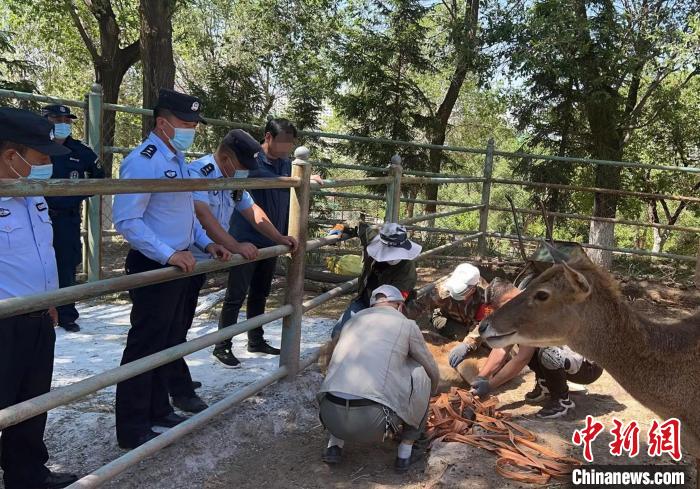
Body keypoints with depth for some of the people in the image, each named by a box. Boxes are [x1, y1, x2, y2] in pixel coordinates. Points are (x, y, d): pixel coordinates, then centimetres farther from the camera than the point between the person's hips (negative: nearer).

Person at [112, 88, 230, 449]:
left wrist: (206, 243, 11)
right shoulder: (143, 161, -18)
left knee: (168, 342, 18)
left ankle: (158, 411, 33)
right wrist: (167, 254, -26)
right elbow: (126, 220, -23)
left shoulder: (178, 159, 13)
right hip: (153, 267, -10)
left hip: (180, 264, 10)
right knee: (145, 346, -1)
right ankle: (132, 430, 12)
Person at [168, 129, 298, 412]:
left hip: (201, 262, 9)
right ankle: (181, 392, 8)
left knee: (183, 325, 19)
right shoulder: (198, 173, -21)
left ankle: (173, 378, 33)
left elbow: (252, 211, 14)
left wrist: (279, 238, 7)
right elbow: (204, 216, -32)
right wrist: (235, 247, -39)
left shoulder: (233, 180, 9)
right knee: (176, 327, -1)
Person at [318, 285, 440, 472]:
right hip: (372, 423, -4)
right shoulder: (407, 325, 11)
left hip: (330, 416, 5)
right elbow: (433, 373, 26)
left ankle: (334, 446, 22)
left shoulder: (352, 321, 23)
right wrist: (424, 399, 49)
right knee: (420, 373, 18)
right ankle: (405, 453, 24)